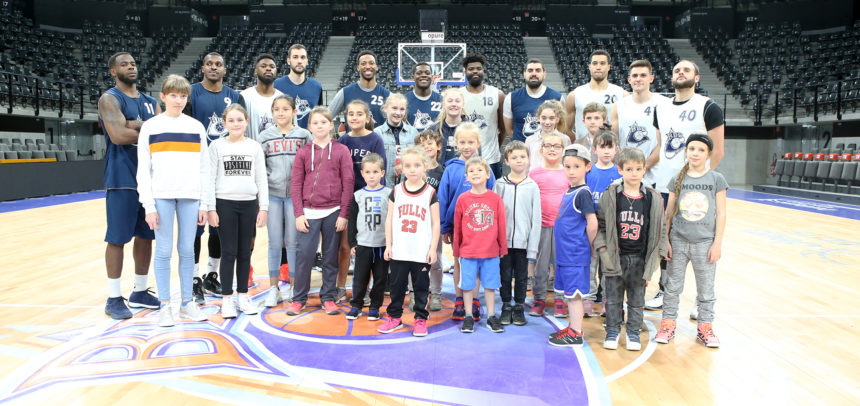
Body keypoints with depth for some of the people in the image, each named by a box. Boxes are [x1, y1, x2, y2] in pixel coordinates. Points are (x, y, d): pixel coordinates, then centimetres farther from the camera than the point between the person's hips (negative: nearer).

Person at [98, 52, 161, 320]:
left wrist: (136, 126, -14)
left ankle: (140, 292, 22)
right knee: (118, 238, -2)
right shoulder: (110, 99, -4)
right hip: (122, 179, -6)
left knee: (146, 236, 10)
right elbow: (118, 136, -19)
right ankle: (114, 298, 7)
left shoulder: (150, 102, 16)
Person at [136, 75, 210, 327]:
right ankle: (165, 306, 11)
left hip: (190, 197, 2)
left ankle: (187, 302, 17)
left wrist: (204, 204, 5)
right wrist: (148, 205, -5)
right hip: (162, 196, -1)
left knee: (187, 250, 6)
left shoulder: (196, 127, 11)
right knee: (164, 251, 1)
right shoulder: (150, 127, 5)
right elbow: (143, 169, 2)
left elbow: (203, 168, 10)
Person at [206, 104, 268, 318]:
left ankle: (243, 296, 18)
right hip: (225, 204, -2)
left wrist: (263, 207, 1)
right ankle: (227, 299, 9)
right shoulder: (217, 146, 2)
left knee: (245, 252, 8)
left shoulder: (254, 147, 7)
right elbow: (210, 179, 0)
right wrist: (211, 208, -6)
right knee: (228, 252, 0)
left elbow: (261, 179, 7)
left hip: (249, 204, 2)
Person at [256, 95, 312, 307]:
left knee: (293, 242, 3)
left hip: (295, 194, -1)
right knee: (274, 242, 5)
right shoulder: (265, 136, 8)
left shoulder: (304, 135, 4)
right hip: (272, 194, 1)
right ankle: (273, 290, 15)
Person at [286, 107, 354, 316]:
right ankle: (299, 298, 12)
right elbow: (296, 183, 4)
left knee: (331, 257, 7)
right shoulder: (303, 151, 5)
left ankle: (328, 297, 19)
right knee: (304, 255, -1)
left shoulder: (341, 150, 2)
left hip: (333, 212, 0)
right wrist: (298, 214, -3)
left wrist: (344, 214, -4)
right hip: (309, 212, 1)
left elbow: (348, 182, 0)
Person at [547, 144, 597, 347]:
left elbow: (592, 223, -20)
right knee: (569, 293, 16)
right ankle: (573, 328, 27)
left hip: (575, 255, -9)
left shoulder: (583, 193, -14)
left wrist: (588, 246, -8)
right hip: (564, 253, 9)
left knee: (574, 293, -1)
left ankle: (575, 334, 8)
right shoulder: (569, 192, 12)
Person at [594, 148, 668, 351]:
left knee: (637, 299, 12)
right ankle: (612, 331, 25)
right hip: (614, 257, -1)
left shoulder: (653, 198, 0)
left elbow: (660, 229, 6)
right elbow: (599, 224, 2)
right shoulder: (610, 196, -4)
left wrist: (657, 254, 2)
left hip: (640, 258, 1)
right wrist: (602, 247, -6)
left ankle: (633, 332, 27)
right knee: (613, 297, 9)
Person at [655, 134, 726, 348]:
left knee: (706, 289, 9)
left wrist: (717, 243, -5)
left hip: (705, 242, -1)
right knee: (673, 286, 9)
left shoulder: (716, 179, -1)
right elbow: (669, 213, 4)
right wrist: (665, 241, 0)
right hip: (678, 241, 1)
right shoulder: (677, 180, 2)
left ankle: (705, 327, 24)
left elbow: (721, 214, -1)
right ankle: (668, 324, 20)